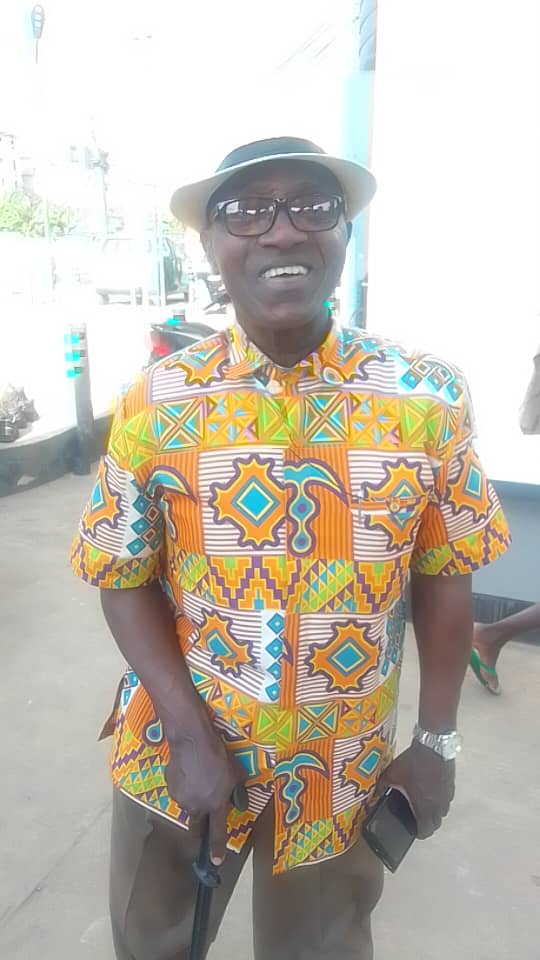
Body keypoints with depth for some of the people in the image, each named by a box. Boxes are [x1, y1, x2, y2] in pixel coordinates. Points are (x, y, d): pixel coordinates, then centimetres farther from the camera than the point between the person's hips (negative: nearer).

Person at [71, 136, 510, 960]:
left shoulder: (428, 399, -11)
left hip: (344, 767, 0)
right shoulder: (157, 402, -12)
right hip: (181, 752, 1)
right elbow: (125, 577, -6)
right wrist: (191, 732, -13)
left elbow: (443, 575, -3)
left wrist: (437, 738, -1)